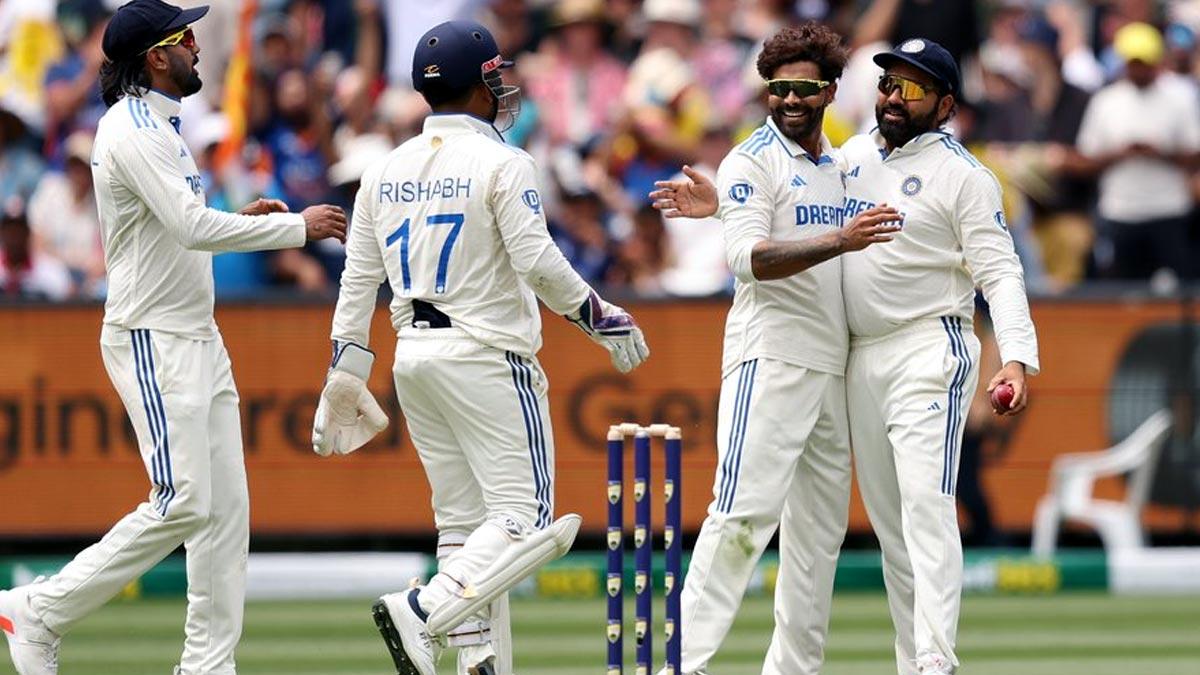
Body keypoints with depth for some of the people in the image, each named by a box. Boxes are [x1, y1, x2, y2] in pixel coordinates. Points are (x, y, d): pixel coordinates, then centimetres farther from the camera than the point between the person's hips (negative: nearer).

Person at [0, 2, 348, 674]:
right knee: (183, 504, -14)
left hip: (198, 338, 10)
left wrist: (240, 220, 11)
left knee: (226, 505, 5)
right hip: (152, 340, -10)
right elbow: (192, 230, -25)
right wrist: (296, 226, -18)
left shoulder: (160, 128, 17)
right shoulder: (132, 130, -15)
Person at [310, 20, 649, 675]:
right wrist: (602, 319, -5)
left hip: (413, 357, 7)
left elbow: (357, 277, 10)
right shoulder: (500, 163, -8)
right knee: (526, 520, -7)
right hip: (486, 353, -7)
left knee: (463, 523, 11)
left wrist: (345, 372, 13)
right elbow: (537, 260, -16)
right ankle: (421, 612, -26)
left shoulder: (386, 171, 10)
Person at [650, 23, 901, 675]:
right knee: (745, 513, -17)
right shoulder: (752, 161, -5)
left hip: (831, 369, 8)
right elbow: (751, 257, -19)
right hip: (771, 358, -8)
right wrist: (842, 240, -28)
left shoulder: (836, 165, 17)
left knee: (820, 525, 8)